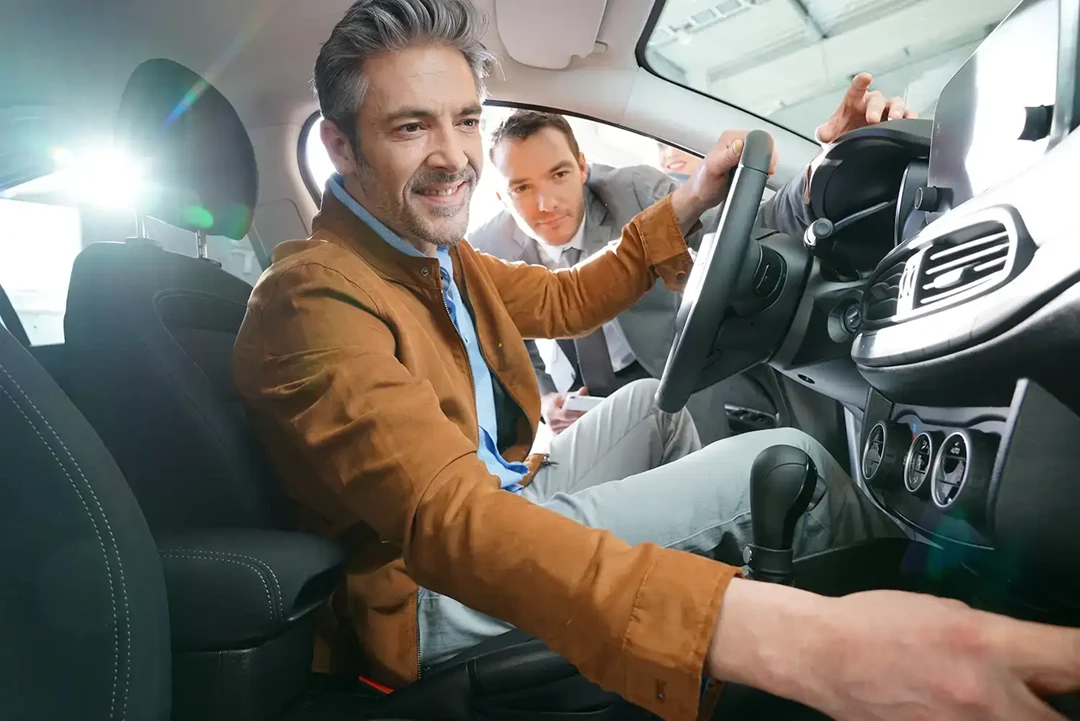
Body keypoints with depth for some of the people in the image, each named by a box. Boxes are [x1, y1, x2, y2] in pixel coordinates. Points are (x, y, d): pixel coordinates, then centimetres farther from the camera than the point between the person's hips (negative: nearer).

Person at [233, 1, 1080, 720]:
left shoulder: (428, 249, 2)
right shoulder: (315, 298, -28)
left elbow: (563, 300, 13)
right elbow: (445, 518, -42)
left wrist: (688, 204, 1)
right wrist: (786, 637, -54)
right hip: (437, 592, -9)